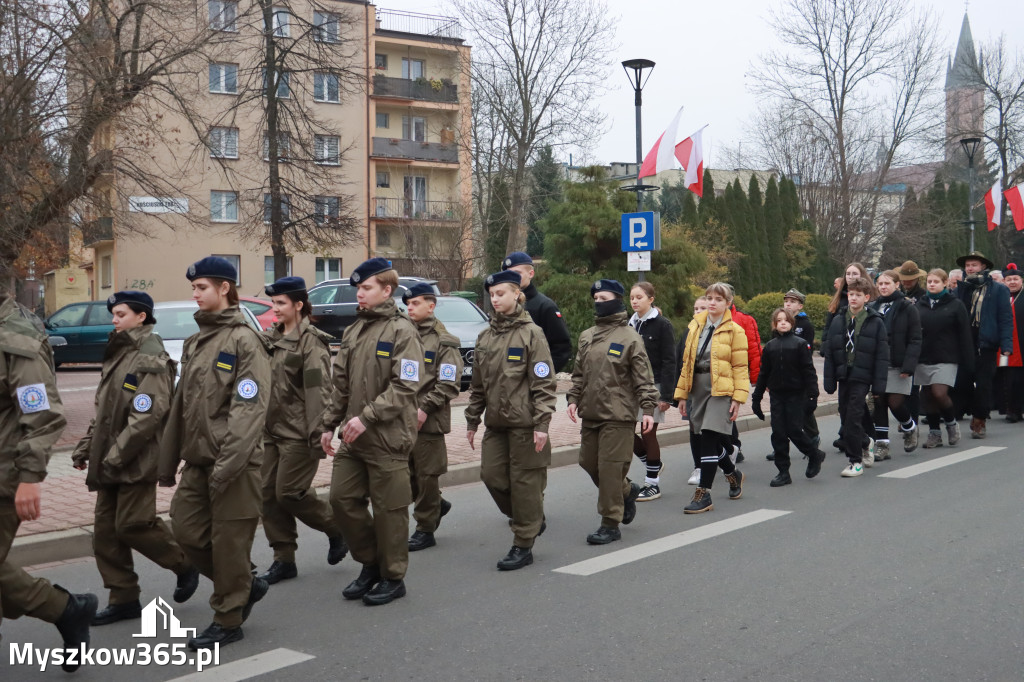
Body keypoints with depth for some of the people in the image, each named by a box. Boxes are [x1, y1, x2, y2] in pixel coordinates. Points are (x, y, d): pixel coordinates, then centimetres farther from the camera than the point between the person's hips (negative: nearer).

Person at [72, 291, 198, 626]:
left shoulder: (152, 359, -12)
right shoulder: (118, 354, 16)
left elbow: (149, 414, -21)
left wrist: (117, 454, -21)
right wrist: (86, 446, 12)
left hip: (137, 461, -9)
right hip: (109, 461, 9)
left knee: (133, 524, -8)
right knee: (106, 529, 8)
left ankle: (185, 565, 15)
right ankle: (123, 599, 17)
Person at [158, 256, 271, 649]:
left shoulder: (244, 339, -10)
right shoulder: (195, 342, 15)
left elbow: (251, 407, -19)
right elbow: (180, 405, 18)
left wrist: (228, 462, -26)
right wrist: (168, 462, 18)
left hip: (234, 462, -8)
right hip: (197, 460, 8)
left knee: (229, 541, 1)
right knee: (187, 530, 7)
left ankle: (228, 620, 16)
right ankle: (246, 586, 26)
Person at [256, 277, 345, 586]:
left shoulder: (310, 341, -11)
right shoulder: (270, 338, 13)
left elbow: (318, 390, -16)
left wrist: (317, 435, -20)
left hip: (298, 433, -8)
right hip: (272, 430, 8)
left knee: (289, 493, -7)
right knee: (268, 494, 6)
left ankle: (337, 528, 17)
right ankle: (284, 560, 16)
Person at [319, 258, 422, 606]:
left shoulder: (401, 331, -9)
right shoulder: (353, 332, 14)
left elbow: (404, 386, -17)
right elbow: (340, 384, 17)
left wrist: (367, 417, -22)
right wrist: (329, 424, 12)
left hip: (387, 437, -7)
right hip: (353, 437, 7)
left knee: (389, 508, 2)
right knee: (342, 498, 7)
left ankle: (392, 577, 17)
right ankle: (370, 563, 25)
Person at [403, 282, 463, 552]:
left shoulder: (444, 342, -5)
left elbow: (449, 385, -11)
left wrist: (424, 408, -18)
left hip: (429, 421, -6)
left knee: (426, 476, 1)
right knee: (406, 475, 10)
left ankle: (425, 530, 12)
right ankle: (437, 505, 33)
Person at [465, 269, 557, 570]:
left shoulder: (531, 333, -6)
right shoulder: (485, 337, 13)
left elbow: (544, 382, -10)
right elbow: (478, 384, 18)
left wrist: (542, 423, -15)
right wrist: (472, 420, 16)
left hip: (524, 422, -6)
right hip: (496, 422, 6)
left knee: (524, 481, -1)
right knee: (492, 475, 2)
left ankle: (523, 545, 11)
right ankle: (533, 519, 26)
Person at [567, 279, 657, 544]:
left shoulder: (629, 337, -5)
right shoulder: (586, 336, 14)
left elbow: (643, 378, -6)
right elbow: (579, 373, 20)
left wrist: (648, 408, -13)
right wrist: (574, 399, 8)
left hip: (618, 415, -7)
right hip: (590, 413, 7)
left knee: (610, 467, -7)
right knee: (588, 462, 12)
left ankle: (610, 524, 4)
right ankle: (627, 491, 37)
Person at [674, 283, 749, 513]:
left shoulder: (734, 331, -2)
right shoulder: (695, 326, 11)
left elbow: (740, 368, -4)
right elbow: (687, 362, 12)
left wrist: (738, 398, -12)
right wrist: (682, 394, 10)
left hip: (721, 390, -5)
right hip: (698, 388, 5)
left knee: (708, 439, -12)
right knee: (708, 439, 11)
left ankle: (703, 494, -6)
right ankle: (733, 474, 38)